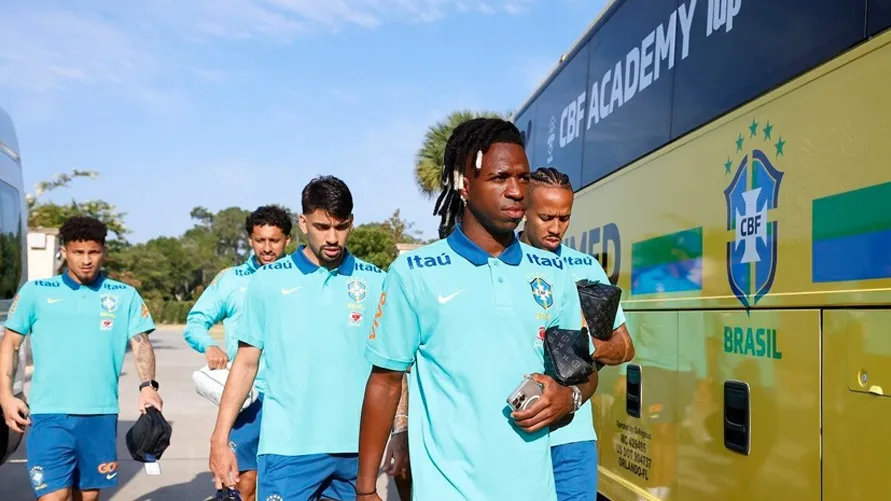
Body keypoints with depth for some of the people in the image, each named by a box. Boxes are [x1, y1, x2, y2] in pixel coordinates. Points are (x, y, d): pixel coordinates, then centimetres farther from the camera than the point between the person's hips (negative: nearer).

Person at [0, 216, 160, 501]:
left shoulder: (124, 295, 7)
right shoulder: (36, 291, 5)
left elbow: (141, 343, 1)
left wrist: (148, 386, -16)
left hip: (101, 415, 2)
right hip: (49, 415, -2)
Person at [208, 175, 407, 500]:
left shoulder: (376, 282, 2)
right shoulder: (267, 281, 0)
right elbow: (246, 362, 4)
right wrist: (220, 438, -1)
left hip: (358, 445, 2)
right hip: (287, 446, -1)